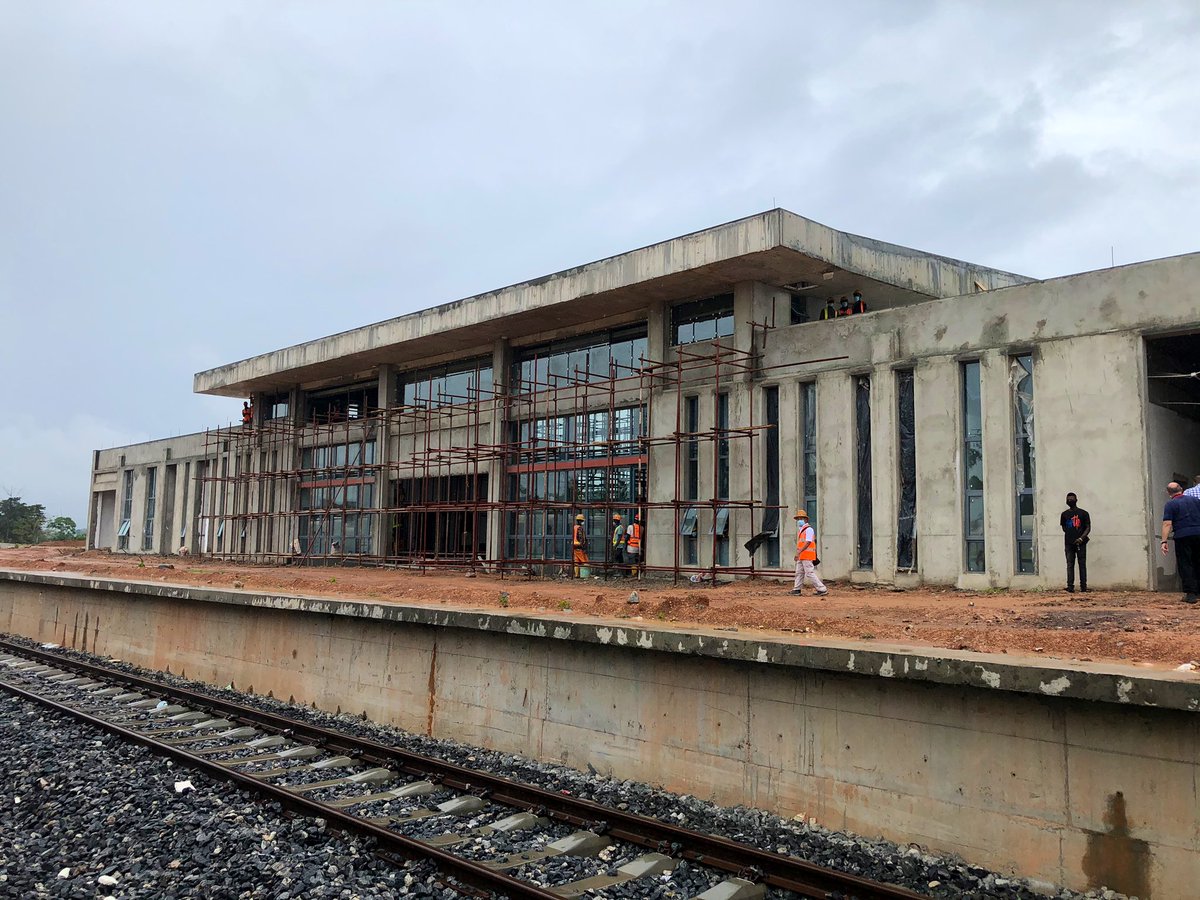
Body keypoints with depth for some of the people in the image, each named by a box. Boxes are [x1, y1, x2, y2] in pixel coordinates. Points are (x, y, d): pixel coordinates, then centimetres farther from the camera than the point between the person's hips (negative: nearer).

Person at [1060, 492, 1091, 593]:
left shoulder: (1083, 513, 4)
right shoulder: (1064, 514, 11)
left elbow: (1088, 528, 0)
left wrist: (1081, 538, -14)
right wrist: (1071, 535, 1)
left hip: (1081, 543, -2)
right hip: (1069, 543, 2)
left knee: (1082, 565, 1)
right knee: (1070, 565, 0)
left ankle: (1083, 587, 4)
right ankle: (1070, 587, -3)